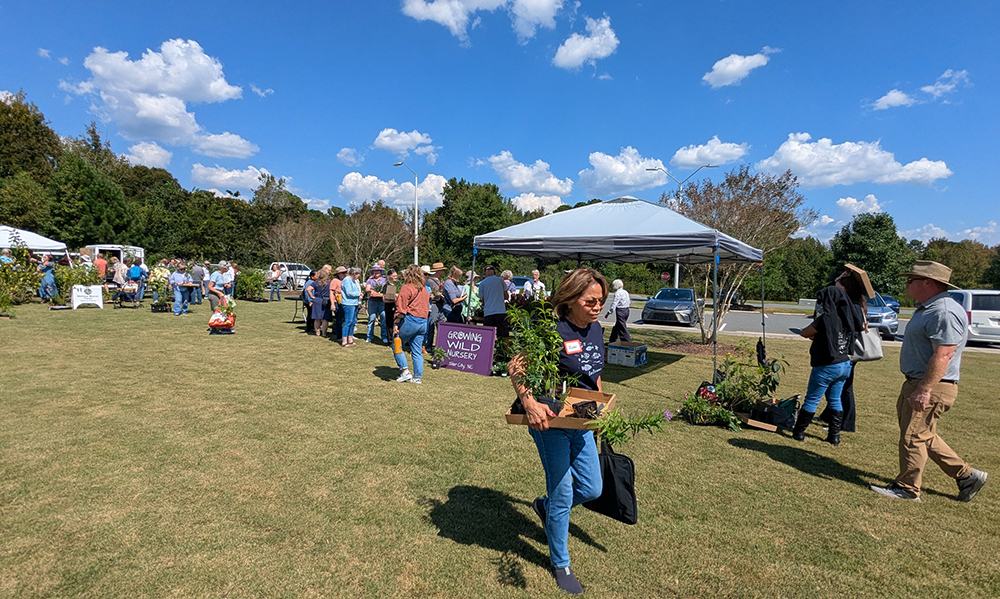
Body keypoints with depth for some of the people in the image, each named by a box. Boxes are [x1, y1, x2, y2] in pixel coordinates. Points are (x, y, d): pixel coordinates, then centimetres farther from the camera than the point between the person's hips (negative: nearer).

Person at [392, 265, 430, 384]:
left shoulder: (406, 287, -7)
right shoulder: (424, 289, 15)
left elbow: (401, 308, -12)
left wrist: (395, 324, -11)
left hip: (410, 320, -7)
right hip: (423, 322, 7)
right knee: (417, 351, 10)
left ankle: (405, 371, 2)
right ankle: (418, 377, 11)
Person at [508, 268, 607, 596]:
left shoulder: (596, 329, 2)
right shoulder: (553, 331, -22)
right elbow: (515, 365, -26)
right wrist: (530, 403, -39)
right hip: (550, 422, -7)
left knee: (592, 489, 14)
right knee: (563, 496, 5)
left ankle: (545, 505, 43)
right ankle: (561, 565, 30)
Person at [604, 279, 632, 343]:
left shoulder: (618, 293, -14)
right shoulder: (625, 292, 12)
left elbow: (614, 304, -18)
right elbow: (629, 302, 16)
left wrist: (609, 312, -14)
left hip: (620, 311, -10)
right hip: (626, 310, 10)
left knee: (622, 328, -5)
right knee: (617, 327, 19)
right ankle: (612, 341, 30)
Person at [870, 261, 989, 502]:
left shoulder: (944, 313, -20)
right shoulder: (927, 308, 14)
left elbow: (943, 356, -26)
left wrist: (924, 390, -27)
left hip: (931, 388, -11)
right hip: (916, 383, 11)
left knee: (913, 436, -1)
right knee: (924, 436, 19)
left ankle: (907, 488, 12)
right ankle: (966, 475, 29)